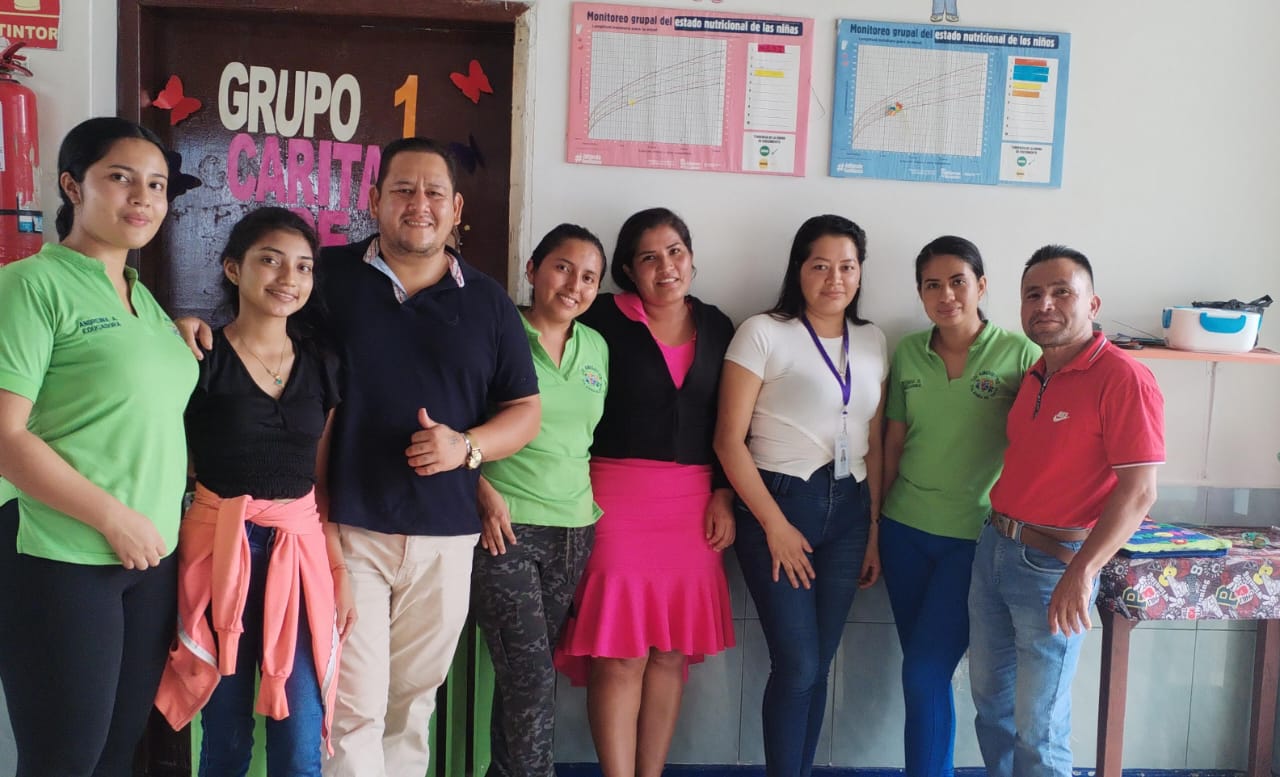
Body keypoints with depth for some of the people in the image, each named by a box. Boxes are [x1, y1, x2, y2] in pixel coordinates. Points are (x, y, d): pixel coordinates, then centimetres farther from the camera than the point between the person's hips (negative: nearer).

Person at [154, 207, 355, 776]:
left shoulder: (322, 367, 8)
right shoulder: (199, 360, -5)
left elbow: (323, 478, 11)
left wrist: (340, 568, 7)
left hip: (300, 553, 3)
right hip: (219, 547, -3)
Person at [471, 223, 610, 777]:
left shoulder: (597, 347, 11)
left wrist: (596, 499, 9)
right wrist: (486, 492, -15)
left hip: (574, 528, 5)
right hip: (504, 526, -5)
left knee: (525, 669, 12)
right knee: (531, 671, -8)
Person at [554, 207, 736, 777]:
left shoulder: (716, 327, 11)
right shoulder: (604, 320, -1)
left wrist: (723, 496, 4)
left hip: (694, 501, 4)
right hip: (619, 495, -4)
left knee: (672, 652, 7)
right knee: (621, 653, -4)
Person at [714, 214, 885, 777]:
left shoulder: (872, 341, 10)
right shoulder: (763, 333, -6)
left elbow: (874, 443, 14)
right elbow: (730, 439, -10)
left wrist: (875, 530, 10)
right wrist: (775, 525, -11)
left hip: (848, 510, 5)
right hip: (778, 504, -5)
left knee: (817, 665, 10)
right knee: (798, 666, -4)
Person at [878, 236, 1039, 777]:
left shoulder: (1020, 354, -7)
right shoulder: (908, 353, 5)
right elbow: (893, 443, 9)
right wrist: (875, 522, 10)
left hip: (975, 535, -4)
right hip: (905, 530, 4)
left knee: (925, 672, -6)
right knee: (922, 671, 11)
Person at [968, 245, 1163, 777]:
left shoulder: (1123, 379, -15)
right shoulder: (1032, 376, 10)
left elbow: (1138, 491, -19)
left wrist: (1081, 572, -24)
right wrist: (997, 533, 9)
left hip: (1054, 565, -7)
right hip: (993, 548, 8)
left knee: (1037, 729, 3)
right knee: (990, 698, 18)